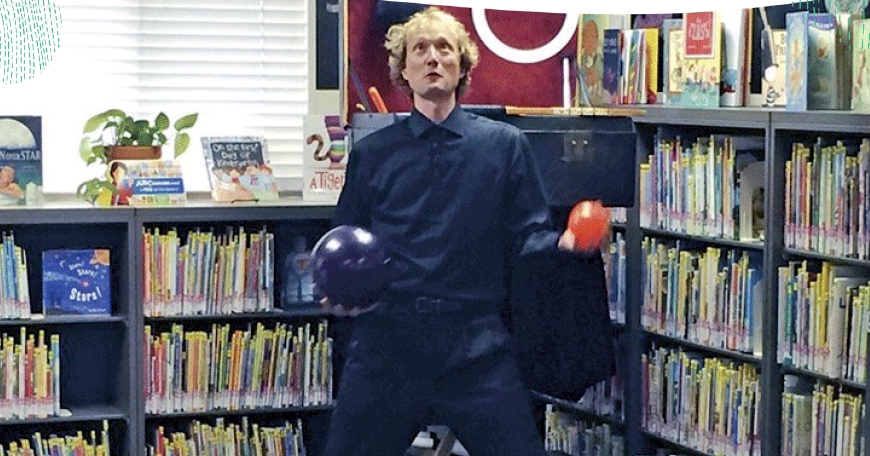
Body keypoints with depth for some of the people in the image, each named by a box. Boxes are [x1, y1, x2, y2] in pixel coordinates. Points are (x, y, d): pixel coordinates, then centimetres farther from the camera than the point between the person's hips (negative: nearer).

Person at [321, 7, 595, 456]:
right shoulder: (372, 154, 12)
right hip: (386, 339, 1)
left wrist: (562, 242, -15)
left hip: (476, 346, -1)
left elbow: (528, 236, 6)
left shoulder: (505, 145, 8)